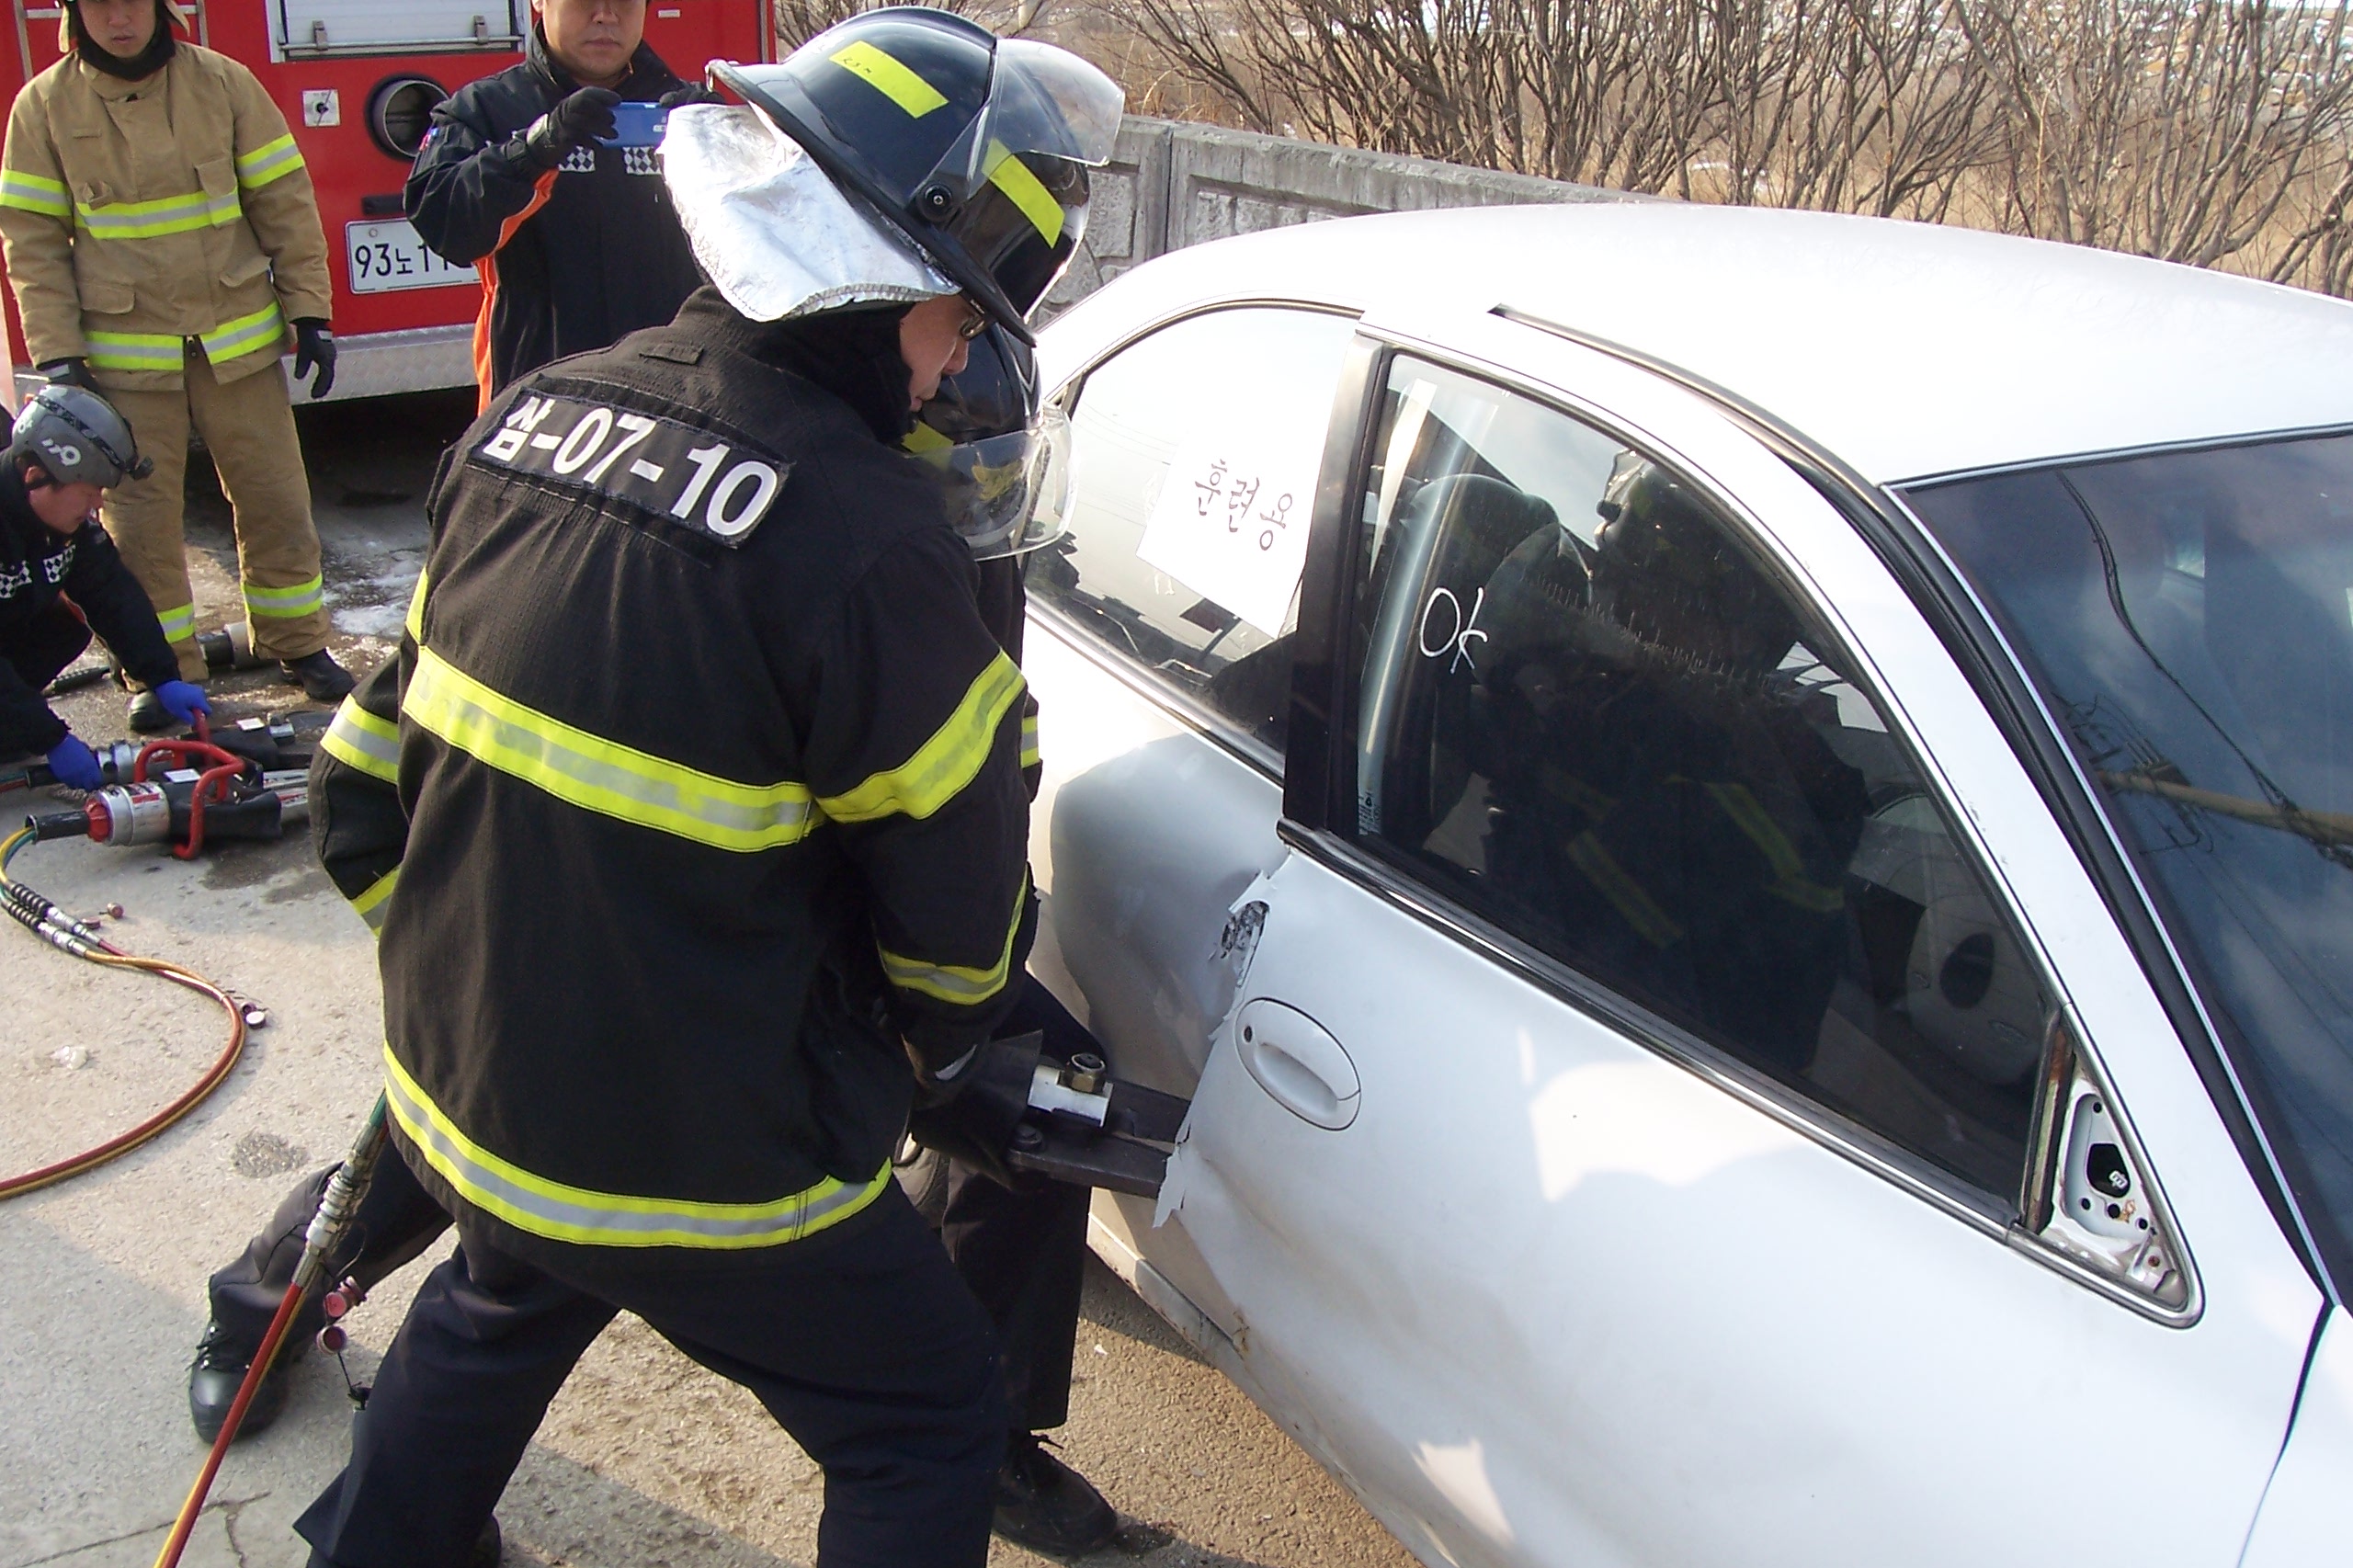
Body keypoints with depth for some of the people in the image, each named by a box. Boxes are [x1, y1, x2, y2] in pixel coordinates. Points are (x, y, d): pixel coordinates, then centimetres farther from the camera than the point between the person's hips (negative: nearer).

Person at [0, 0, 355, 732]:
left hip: (238, 339, 0)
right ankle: (165, 671, 17)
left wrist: (309, 313, -1)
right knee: (140, 516, 4)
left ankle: (297, 644, 22)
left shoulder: (223, 82, -1)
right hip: (125, 352, 0)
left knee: (275, 498, 6)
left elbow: (285, 204, 2)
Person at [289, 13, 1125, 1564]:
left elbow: (414, 736, 9)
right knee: (931, 1432, 16)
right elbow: (960, 891, -14)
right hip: (695, 1160, -7)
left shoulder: (529, 416, -3)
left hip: (459, 1081, 8)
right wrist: (936, 1047, 9)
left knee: (499, 1310, 38)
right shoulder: (867, 534, -26)